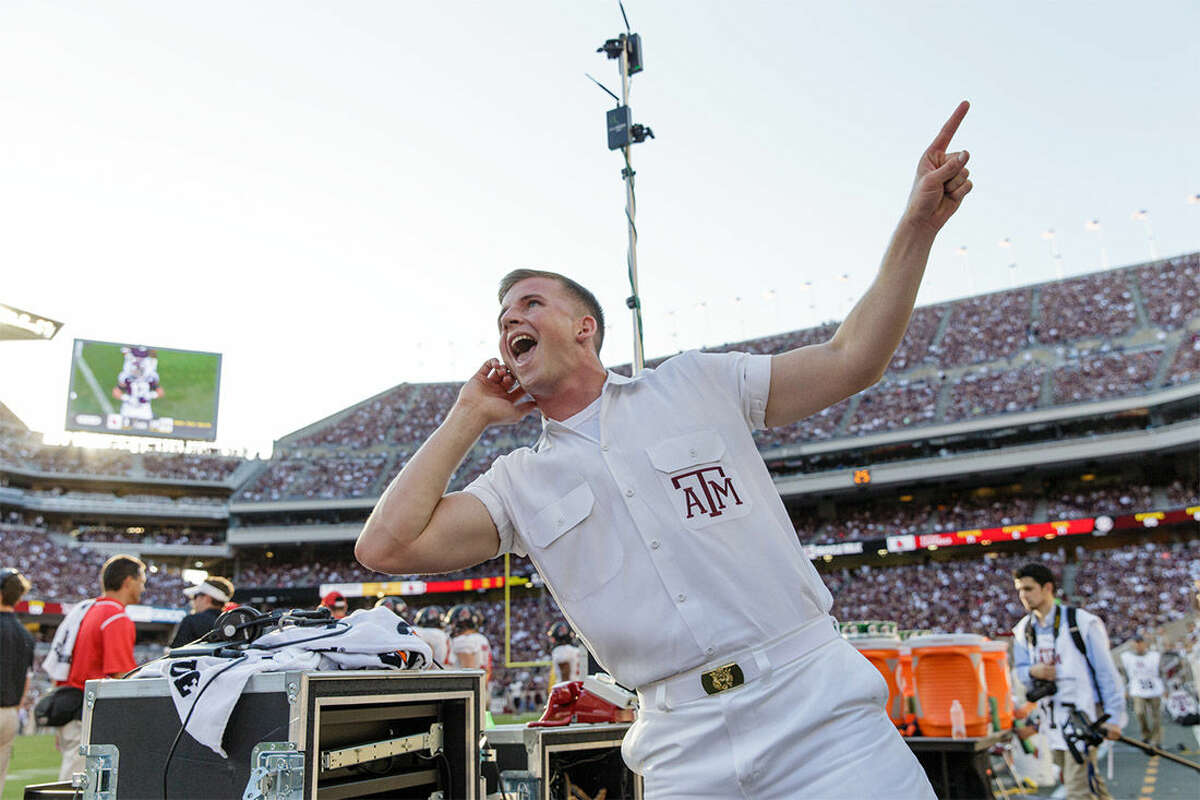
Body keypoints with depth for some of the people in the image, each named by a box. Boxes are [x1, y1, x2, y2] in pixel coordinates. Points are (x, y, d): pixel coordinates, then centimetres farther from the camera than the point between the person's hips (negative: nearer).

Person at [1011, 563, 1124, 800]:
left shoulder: (1082, 622, -8)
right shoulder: (1023, 630, 8)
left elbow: (1106, 671, -6)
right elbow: (1019, 671, 15)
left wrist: (1113, 717, -9)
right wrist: (1033, 672, -9)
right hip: (1053, 720, 6)